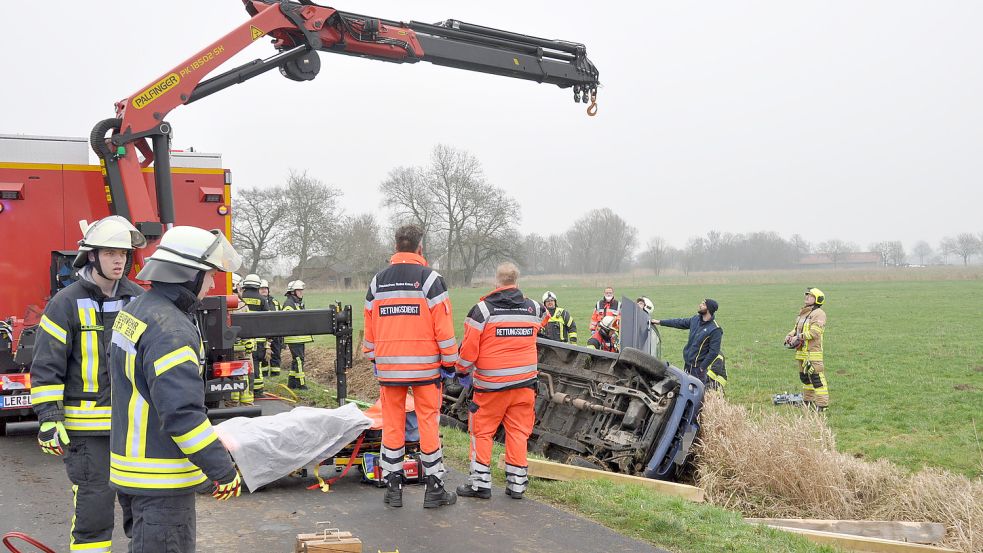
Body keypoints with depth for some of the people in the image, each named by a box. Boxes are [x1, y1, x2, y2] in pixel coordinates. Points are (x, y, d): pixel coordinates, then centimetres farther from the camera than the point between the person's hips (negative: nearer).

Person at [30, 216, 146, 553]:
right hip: (87, 429, -4)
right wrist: (48, 419, -11)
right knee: (94, 507, -3)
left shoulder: (139, 301, 8)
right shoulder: (67, 303, -5)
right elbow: (45, 367, -6)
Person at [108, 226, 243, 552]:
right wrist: (223, 470, -22)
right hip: (160, 479, -10)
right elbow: (183, 411, -28)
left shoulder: (134, 311, 11)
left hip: (132, 463, 10)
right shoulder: (171, 330, -23)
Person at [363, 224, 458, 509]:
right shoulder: (430, 279, -5)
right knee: (429, 424, 3)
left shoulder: (377, 282, 8)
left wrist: (374, 359, 25)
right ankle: (434, 489, 9)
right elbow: (443, 326, -7)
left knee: (392, 425, 9)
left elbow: (369, 327, 14)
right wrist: (449, 361, 2)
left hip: (388, 367, 4)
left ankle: (393, 487, 14)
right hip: (425, 367, -3)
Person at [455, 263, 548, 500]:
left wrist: (463, 371, 8)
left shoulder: (483, 309, -10)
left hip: (491, 385, -3)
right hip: (525, 382, 4)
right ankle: (517, 484, 13)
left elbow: (469, 347, -9)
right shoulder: (533, 308, 4)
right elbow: (545, 317, 30)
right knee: (518, 432, 10)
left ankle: (480, 483, 8)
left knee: (481, 431, 8)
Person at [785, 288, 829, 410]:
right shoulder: (803, 313, 19)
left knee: (816, 377, -10)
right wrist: (790, 335, 2)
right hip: (802, 352, 10)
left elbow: (814, 332, -21)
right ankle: (808, 400, 29)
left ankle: (822, 404, -8)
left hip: (812, 352, -10)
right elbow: (796, 328, 22)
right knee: (804, 377, 18)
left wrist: (798, 337, -19)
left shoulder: (819, 314, -11)